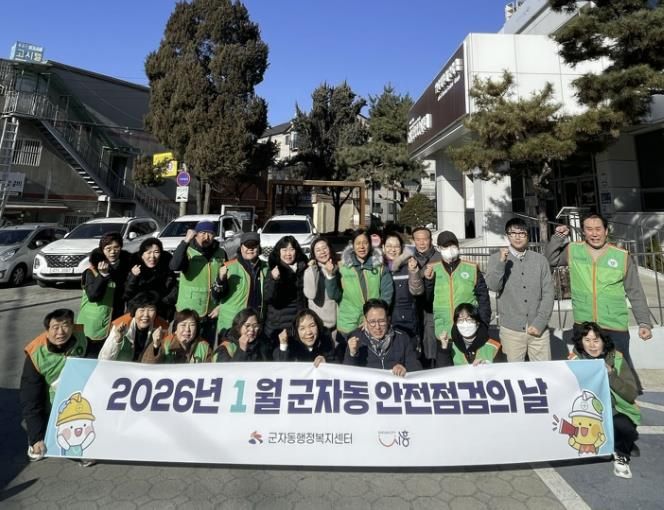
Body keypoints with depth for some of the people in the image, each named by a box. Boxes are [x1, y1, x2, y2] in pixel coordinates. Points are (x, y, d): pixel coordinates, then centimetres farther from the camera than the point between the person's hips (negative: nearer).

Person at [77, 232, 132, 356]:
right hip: (94, 324, -3)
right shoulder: (93, 269, -10)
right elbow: (92, 296, -20)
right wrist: (103, 275, -29)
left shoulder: (125, 264, 1)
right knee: (92, 357, 5)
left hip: (115, 321, 3)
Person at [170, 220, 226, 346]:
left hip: (211, 314, 3)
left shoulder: (220, 253, 2)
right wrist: (185, 241, -34)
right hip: (188, 313, -3)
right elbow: (174, 266, -28)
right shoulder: (188, 251, -8)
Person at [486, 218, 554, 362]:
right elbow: (493, 286, -13)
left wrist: (539, 323, -6)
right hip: (511, 329, -1)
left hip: (538, 328, 1)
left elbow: (548, 294, 1)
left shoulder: (540, 260, 2)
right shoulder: (496, 258, -1)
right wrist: (501, 262, -25)